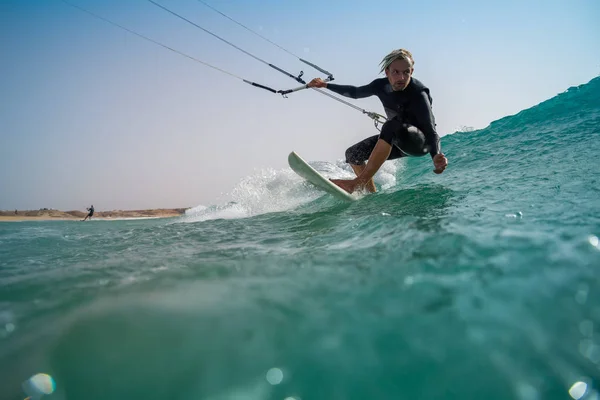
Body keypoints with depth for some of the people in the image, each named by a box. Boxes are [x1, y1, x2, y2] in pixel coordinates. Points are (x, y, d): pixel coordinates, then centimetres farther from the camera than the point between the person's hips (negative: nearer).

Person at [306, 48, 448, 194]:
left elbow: (430, 130, -34)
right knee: (352, 154, -2)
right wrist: (326, 85, 13)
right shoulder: (381, 86, -8)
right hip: (396, 140, 7)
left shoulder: (418, 94, -26)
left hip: (422, 142, -7)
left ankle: (358, 183, -39)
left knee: (391, 126, -38)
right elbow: (355, 92, 11)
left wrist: (436, 156, -53)